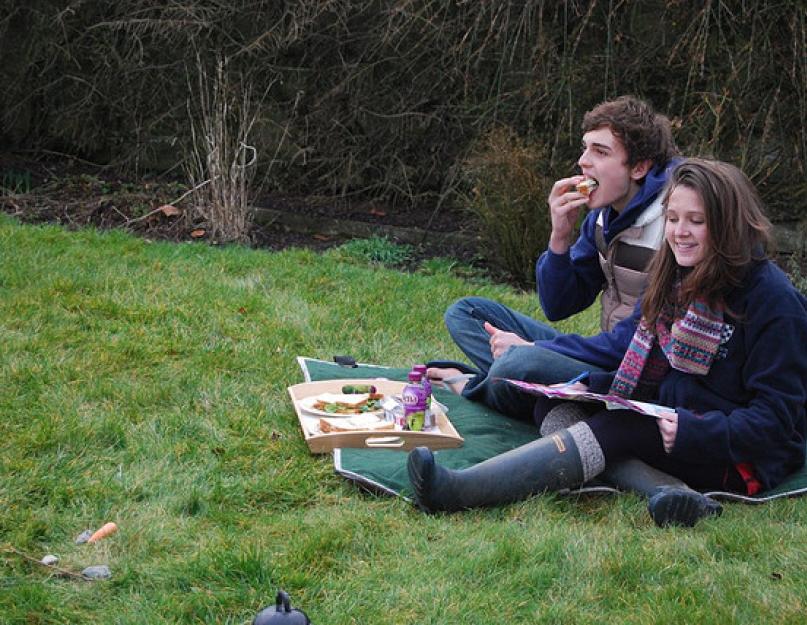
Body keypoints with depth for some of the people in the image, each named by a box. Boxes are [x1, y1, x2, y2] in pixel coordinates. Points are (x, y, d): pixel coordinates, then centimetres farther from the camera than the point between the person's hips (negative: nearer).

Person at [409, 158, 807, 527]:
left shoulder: (771, 298, -14)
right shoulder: (676, 277, 10)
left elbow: (774, 416, -15)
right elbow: (624, 343, 17)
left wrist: (693, 432, -29)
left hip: (743, 458, -8)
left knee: (615, 428, -31)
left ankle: (458, 490, -46)